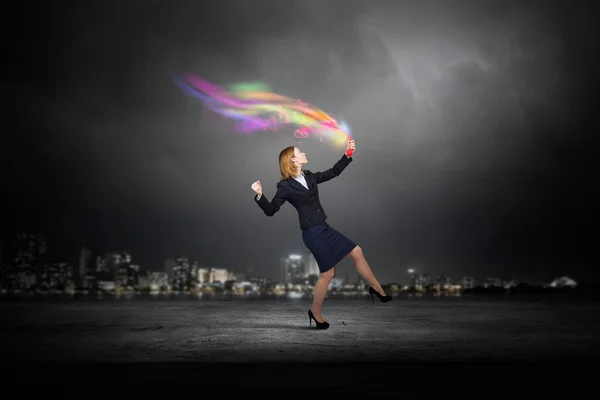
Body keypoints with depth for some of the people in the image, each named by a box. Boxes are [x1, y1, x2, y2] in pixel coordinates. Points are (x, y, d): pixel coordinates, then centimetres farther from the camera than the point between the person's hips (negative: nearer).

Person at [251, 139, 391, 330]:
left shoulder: (309, 176, 10)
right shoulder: (285, 186, -10)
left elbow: (333, 172, 21)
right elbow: (271, 210, -10)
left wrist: (347, 154, 17)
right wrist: (259, 196, -27)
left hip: (324, 228, 8)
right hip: (312, 233, -8)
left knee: (356, 252, 9)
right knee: (327, 273, -3)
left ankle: (378, 290, 23)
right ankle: (316, 312, 17)